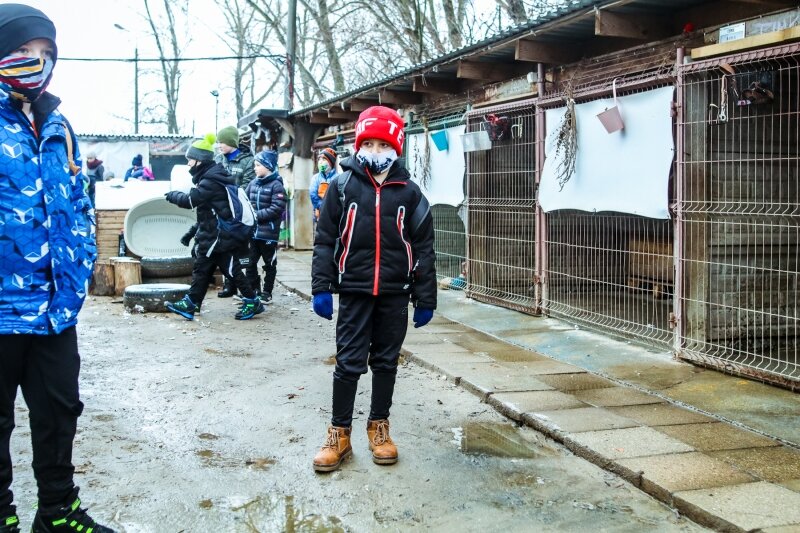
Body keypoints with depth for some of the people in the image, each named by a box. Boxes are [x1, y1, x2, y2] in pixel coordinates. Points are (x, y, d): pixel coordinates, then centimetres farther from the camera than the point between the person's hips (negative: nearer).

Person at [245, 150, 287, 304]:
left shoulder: (276, 185, -9)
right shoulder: (253, 183, 8)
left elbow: (277, 209, -17)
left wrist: (257, 215, -19)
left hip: (268, 232, -5)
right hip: (252, 230, 6)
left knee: (269, 264, 8)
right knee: (250, 262, 11)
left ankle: (267, 292, 17)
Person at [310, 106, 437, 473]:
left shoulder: (409, 192, 2)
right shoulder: (342, 186, 0)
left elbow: (423, 248, 5)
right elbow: (325, 240, 1)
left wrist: (425, 299, 3)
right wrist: (321, 288, -5)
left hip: (395, 294, 1)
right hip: (354, 291, -1)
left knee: (386, 362, 12)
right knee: (349, 362, 1)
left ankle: (379, 427, 26)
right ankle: (339, 434, 13)